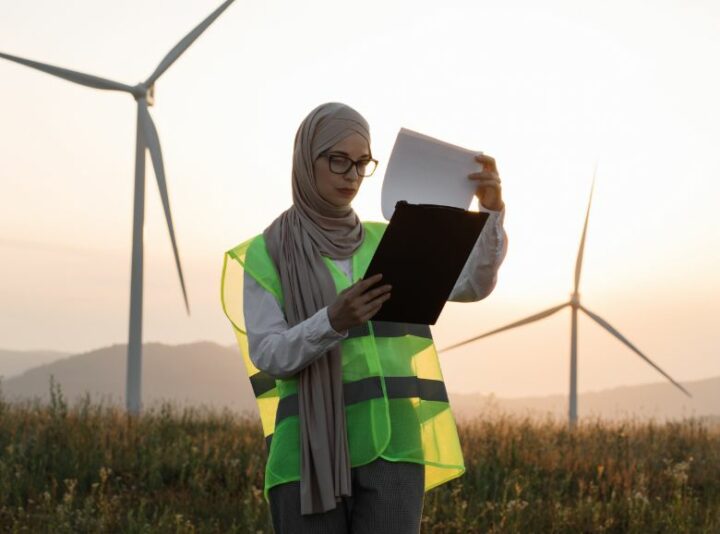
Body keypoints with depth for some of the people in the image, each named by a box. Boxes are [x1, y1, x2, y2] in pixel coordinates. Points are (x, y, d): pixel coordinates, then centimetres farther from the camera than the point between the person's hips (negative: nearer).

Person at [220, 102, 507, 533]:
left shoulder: (386, 244, 14)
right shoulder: (266, 255, 3)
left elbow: (474, 283, 1)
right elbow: (269, 356, -8)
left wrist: (492, 207, -16)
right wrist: (334, 320, -27)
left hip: (388, 448, 3)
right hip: (312, 451, -2)